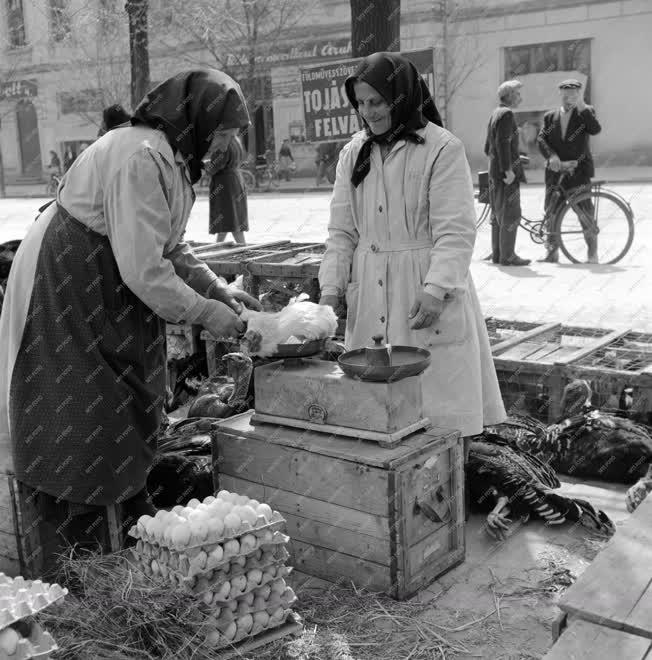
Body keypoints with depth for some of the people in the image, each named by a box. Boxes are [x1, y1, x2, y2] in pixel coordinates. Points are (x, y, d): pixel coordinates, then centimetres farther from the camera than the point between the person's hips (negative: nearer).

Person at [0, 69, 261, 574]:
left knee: (128, 414, 15)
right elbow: (142, 267, -28)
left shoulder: (171, 157, 7)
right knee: (78, 422, -1)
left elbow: (169, 247, 13)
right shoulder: (140, 158, -25)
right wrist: (205, 313, -19)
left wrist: (220, 291, 3)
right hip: (65, 298, -10)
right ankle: (74, 551, 12)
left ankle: (137, 525, 30)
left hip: (108, 301, 10)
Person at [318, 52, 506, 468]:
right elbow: (342, 231, 10)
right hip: (371, 297, 5)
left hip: (427, 296, -4)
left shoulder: (442, 149, -7)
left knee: (441, 397, 2)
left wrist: (436, 289, -24)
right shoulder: (354, 153, 10)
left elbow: (456, 231, -12)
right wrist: (331, 288, -1)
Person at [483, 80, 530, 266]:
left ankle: (497, 254, 18)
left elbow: (488, 146, 22)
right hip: (506, 173, -10)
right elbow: (503, 143, -22)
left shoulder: (495, 114, 18)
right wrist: (508, 169, -23)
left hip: (495, 172, 10)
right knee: (511, 214, -6)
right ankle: (507, 256, -5)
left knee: (498, 214, 13)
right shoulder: (507, 114, -12)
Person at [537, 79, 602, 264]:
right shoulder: (550, 116, 13)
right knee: (551, 210, 3)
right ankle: (553, 252, 14)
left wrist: (582, 107, -18)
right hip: (555, 169, 3)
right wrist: (551, 155, -17)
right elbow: (541, 139, 0)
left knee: (585, 211, -5)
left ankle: (592, 252, 3)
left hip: (578, 169, -3)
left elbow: (595, 130, -13)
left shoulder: (585, 112, 6)